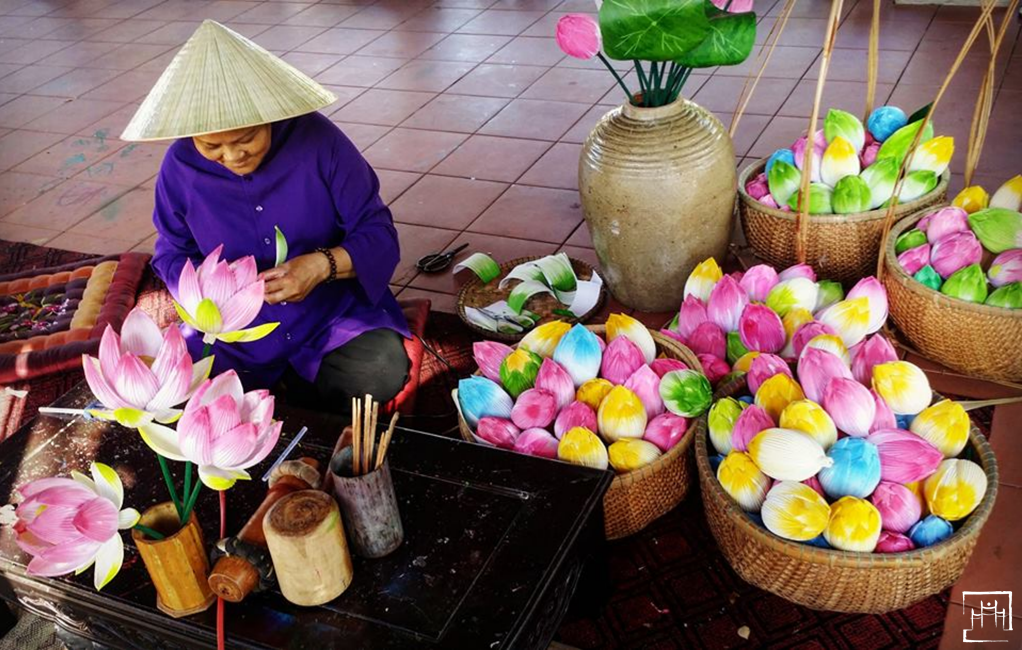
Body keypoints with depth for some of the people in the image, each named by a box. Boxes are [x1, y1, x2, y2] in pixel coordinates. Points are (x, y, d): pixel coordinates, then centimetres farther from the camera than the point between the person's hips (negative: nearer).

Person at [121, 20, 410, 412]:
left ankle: (299, 390, 5)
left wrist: (326, 264, -31)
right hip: (233, 329, 2)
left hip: (332, 312, -2)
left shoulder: (318, 139, -16)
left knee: (382, 372, -30)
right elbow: (172, 255, 5)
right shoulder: (181, 166, -9)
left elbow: (378, 233, -11)